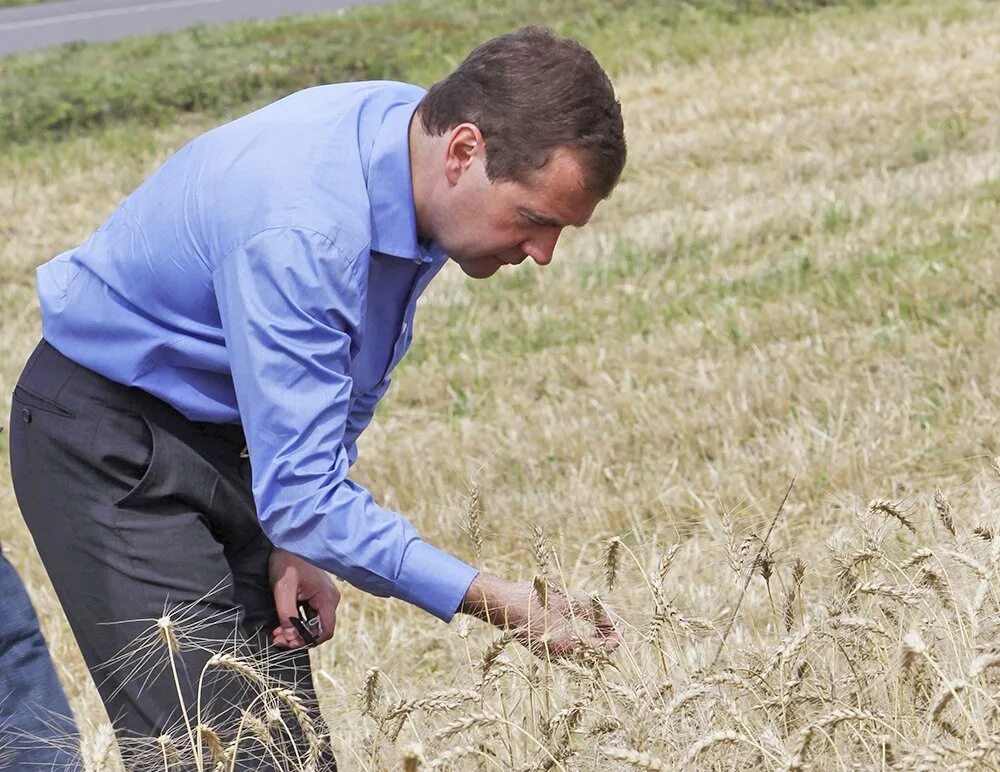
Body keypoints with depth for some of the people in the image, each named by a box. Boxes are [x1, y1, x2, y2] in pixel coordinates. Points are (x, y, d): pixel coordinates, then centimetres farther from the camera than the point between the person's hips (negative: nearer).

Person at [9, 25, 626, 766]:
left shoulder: (417, 137, -7)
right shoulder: (298, 226, -34)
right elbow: (301, 492, -34)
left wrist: (297, 540, 2)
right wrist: (499, 604, -35)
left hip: (231, 439, 8)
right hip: (111, 445, -8)